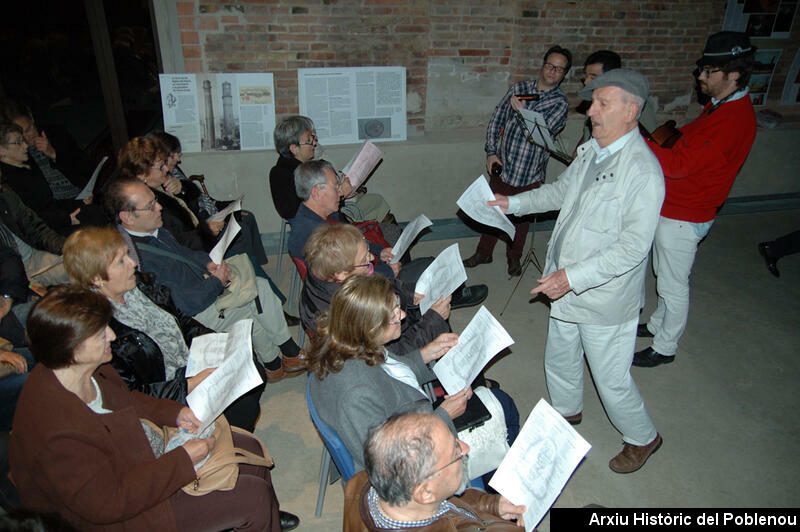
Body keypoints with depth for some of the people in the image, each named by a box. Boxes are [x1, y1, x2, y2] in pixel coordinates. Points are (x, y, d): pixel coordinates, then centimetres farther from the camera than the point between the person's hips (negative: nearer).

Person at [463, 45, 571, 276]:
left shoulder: (560, 103, -5)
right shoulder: (519, 88, 4)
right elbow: (496, 119, 5)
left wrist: (523, 112, -27)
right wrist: (491, 152, -2)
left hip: (529, 174, -2)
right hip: (502, 166, 2)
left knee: (521, 217, 12)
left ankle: (514, 257, 33)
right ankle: (484, 253, 32)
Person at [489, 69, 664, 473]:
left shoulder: (643, 171, -25)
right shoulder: (589, 151, 1)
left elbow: (633, 247, -27)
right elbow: (562, 190, 20)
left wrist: (573, 277, -29)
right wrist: (514, 203, 13)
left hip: (606, 297, -8)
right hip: (568, 287, 8)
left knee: (612, 379, 9)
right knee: (559, 359, 26)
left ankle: (642, 438, 38)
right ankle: (567, 410, 54)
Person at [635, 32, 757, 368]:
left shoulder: (733, 120, -25)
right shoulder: (722, 106, 8)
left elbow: (677, 165, -29)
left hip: (683, 219, -10)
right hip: (671, 208, 10)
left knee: (673, 286, 5)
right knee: (664, 276, 23)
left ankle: (664, 348, 21)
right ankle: (657, 325, 42)